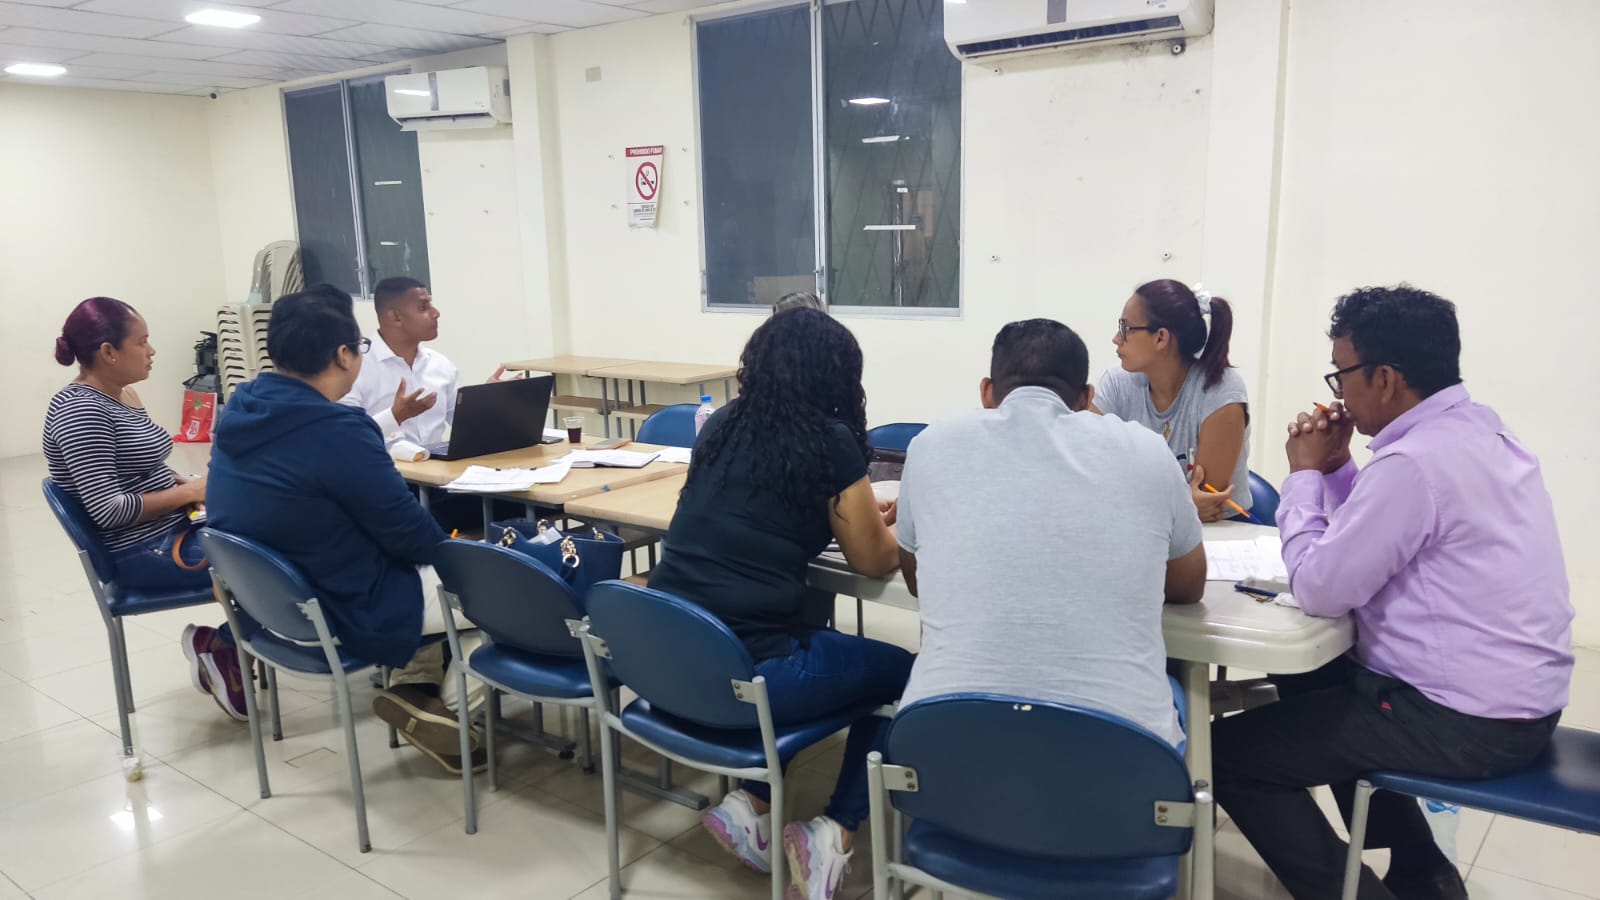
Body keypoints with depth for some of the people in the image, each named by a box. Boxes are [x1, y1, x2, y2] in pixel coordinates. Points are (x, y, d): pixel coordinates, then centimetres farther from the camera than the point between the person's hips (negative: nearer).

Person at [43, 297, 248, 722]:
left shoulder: (124, 396, 10)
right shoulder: (80, 413, -18)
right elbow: (108, 509, -24)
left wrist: (191, 483, 0)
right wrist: (190, 492, -15)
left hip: (173, 531, 9)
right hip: (144, 554, -9)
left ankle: (229, 650, 5)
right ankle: (218, 646, 5)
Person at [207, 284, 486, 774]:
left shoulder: (239, 410, -1)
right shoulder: (337, 430, -28)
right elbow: (409, 534, -18)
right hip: (342, 612, -9)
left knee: (429, 568, 26)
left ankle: (415, 686, 18)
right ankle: (451, 702, 12)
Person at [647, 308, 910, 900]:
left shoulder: (723, 425, 11)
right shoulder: (830, 442, -7)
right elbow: (874, 561, 3)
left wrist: (858, 514, 30)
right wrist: (879, 524, 24)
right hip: (741, 674, -6)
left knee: (805, 640, 32)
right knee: (902, 674, 16)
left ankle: (749, 802, 20)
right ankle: (834, 833, 6)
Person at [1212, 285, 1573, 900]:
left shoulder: (1414, 460, -25)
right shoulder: (1479, 430, 7)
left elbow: (1319, 589, -20)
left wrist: (1305, 474, -8)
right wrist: (1336, 468, 5)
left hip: (1465, 720, -10)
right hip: (1517, 696, 10)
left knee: (1229, 752, -5)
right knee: (1312, 680, 30)